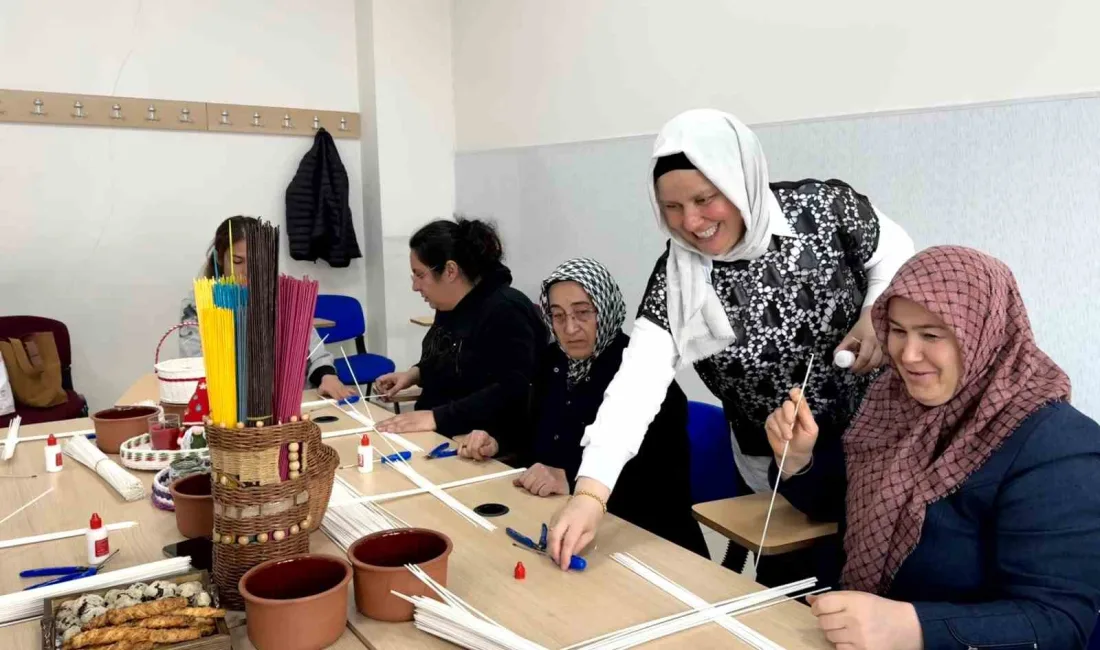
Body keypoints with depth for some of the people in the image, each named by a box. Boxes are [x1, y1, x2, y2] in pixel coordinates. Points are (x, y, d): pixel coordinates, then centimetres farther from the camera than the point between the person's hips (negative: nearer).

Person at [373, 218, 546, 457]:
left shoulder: (506, 312, -17)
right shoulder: (450, 306, 9)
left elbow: (511, 392, -26)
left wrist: (436, 418, -28)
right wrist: (416, 374, 8)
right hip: (438, 438, 8)